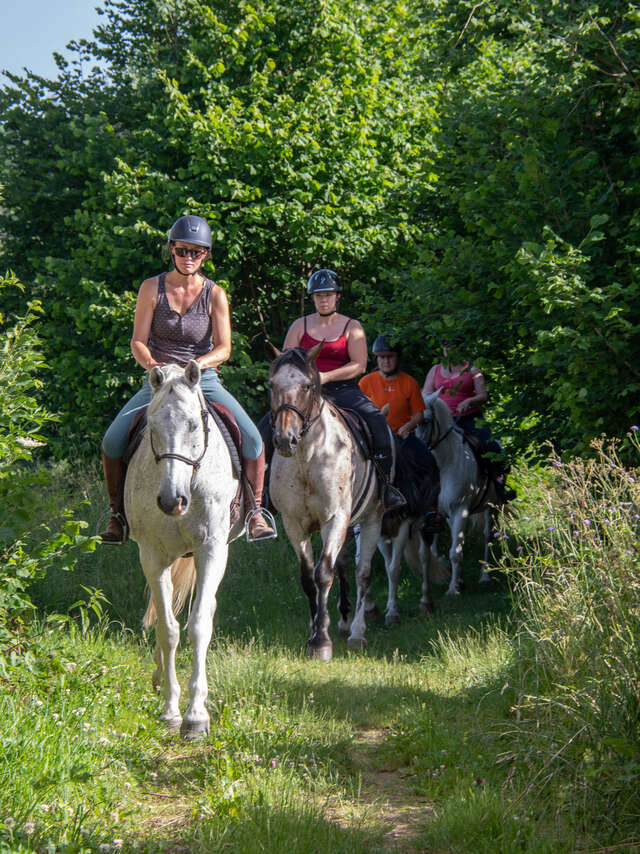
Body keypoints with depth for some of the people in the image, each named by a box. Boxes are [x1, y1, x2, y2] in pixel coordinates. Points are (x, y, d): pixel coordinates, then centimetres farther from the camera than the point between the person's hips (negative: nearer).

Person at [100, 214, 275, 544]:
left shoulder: (214, 294, -1)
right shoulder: (152, 288, -1)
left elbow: (223, 348, -7)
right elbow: (138, 342, -2)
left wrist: (196, 364, -26)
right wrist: (152, 365, -24)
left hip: (204, 381, 0)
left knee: (252, 440, -20)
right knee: (112, 443, -19)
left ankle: (253, 511, -1)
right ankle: (118, 513, 2)